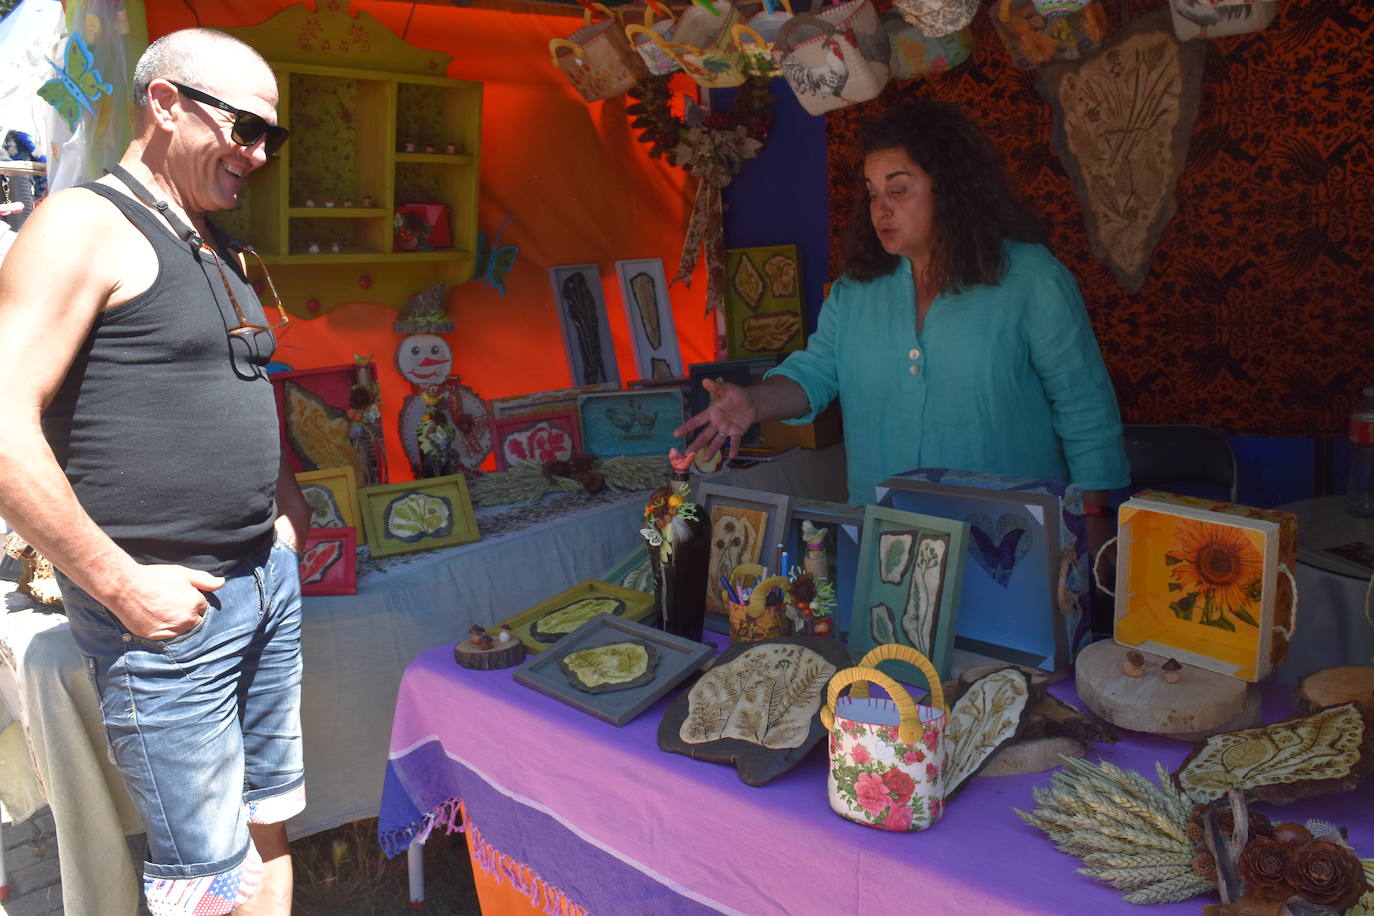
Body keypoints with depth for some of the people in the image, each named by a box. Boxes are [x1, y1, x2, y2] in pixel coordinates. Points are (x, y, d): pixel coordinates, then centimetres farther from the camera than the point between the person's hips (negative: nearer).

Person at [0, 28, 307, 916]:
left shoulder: (220, 251, 15)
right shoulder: (84, 227, -11)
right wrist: (120, 585, -19)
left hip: (266, 578, 8)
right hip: (168, 607, -8)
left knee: (269, 824, 17)